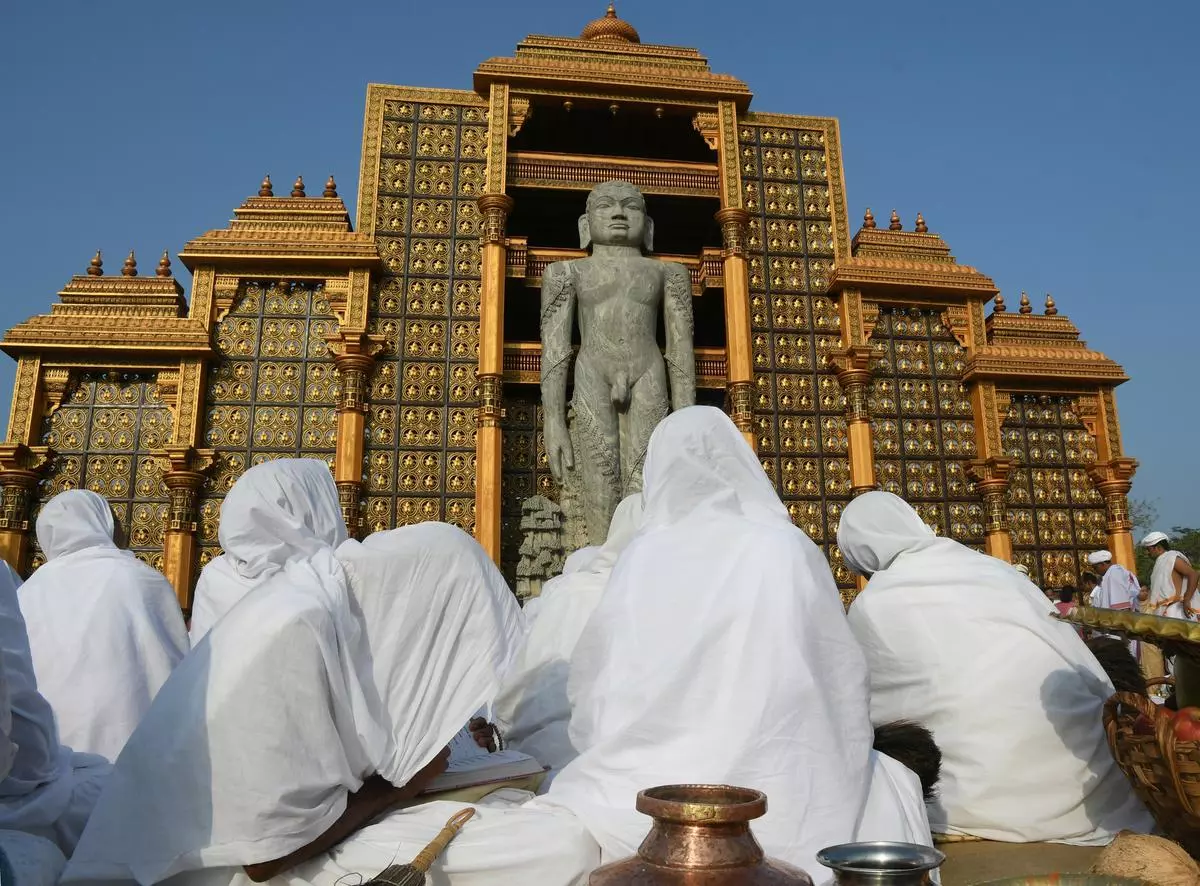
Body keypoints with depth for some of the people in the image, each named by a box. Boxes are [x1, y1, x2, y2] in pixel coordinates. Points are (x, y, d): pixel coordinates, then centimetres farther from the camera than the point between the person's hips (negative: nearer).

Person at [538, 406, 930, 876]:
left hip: (654, 785, 1)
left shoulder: (640, 556, -4)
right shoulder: (787, 549, -6)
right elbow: (841, 675, 3)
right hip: (773, 788, 0)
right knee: (889, 782, 27)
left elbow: (593, 679, 4)